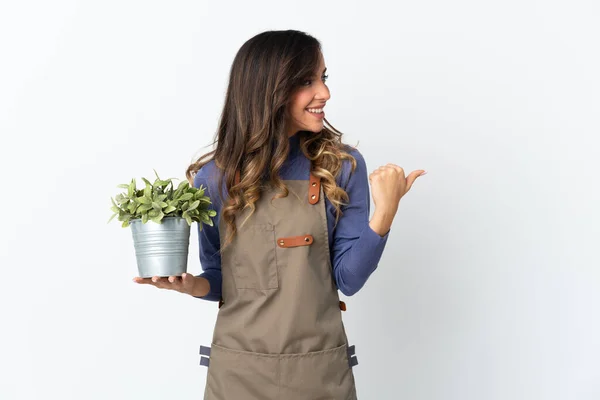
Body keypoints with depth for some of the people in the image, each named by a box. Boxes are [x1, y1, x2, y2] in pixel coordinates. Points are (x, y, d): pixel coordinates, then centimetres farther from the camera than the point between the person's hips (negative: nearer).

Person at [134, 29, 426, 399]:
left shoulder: (342, 166, -5)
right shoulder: (214, 178, -3)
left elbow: (348, 279, -7)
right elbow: (222, 279, 6)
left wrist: (385, 212, -18)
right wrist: (191, 285, -13)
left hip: (320, 369, 0)